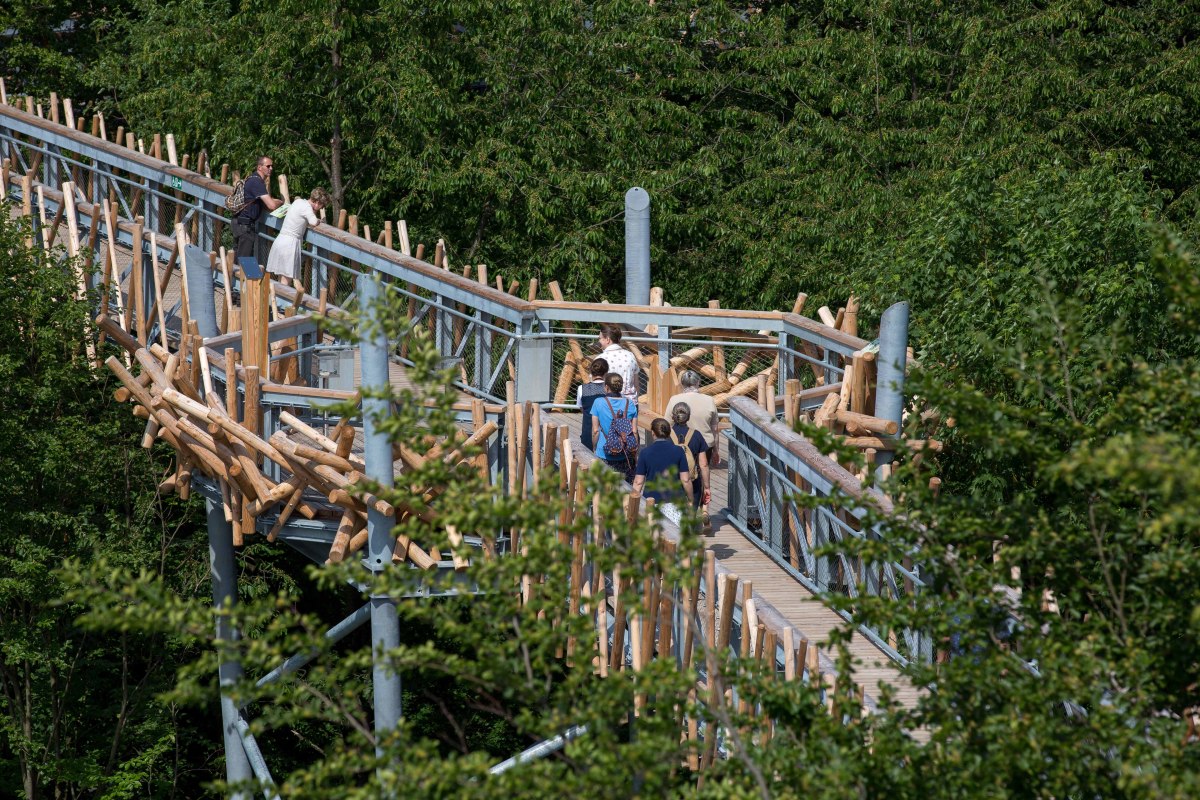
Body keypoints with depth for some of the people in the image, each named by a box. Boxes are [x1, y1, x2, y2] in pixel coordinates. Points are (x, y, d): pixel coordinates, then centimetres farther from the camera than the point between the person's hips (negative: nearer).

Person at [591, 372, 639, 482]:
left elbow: (595, 431, -2)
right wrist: (635, 454, 12)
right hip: (626, 456, 2)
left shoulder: (598, 403, -5)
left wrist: (595, 448, 13)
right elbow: (634, 432, 2)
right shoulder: (630, 404, 0)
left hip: (605, 456, -2)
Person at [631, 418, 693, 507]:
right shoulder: (678, 451, -3)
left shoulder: (645, 453, -5)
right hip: (674, 500, 1)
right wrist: (690, 500, 10)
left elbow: (639, 482, -2)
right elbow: (685, 480, -2)